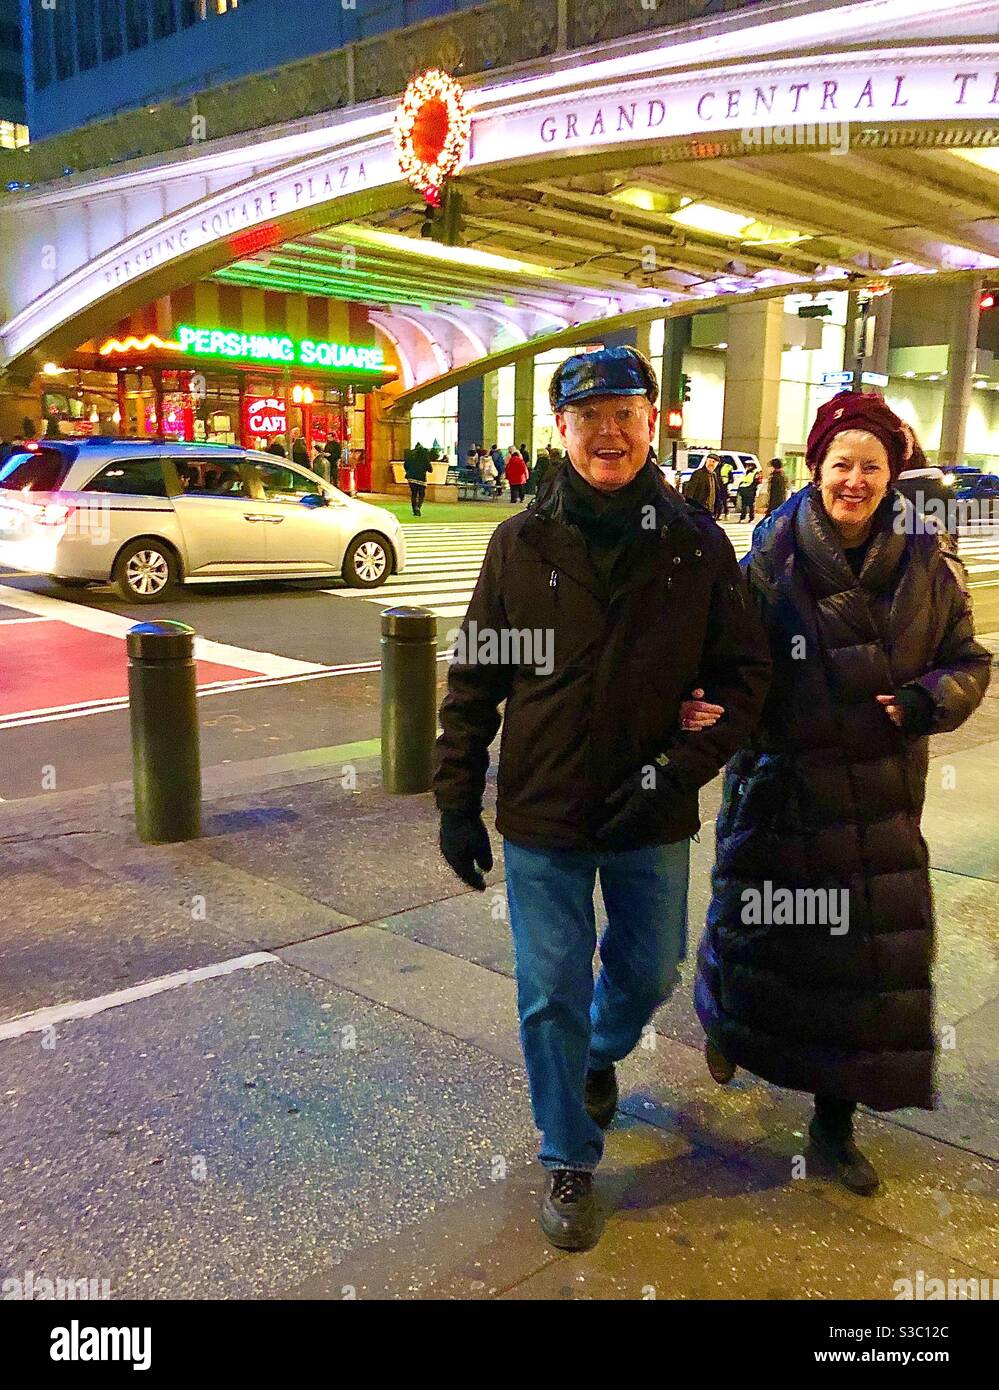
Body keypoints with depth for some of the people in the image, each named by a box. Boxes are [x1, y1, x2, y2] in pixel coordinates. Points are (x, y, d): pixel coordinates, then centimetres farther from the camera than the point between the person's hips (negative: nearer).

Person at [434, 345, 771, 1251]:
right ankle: (570, 1163, 30)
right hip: (542, 815, -1)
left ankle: (601, 1054, 55)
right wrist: (456, 800, 0)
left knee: (648, 973, 20)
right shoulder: (521, 544, -5)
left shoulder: (697, 544, -5)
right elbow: (473, 681, 0)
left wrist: (680, 770, -14)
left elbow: (746, 671, -1)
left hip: (653, 817, 1)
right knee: (552, 997, 7)